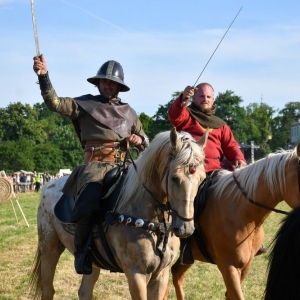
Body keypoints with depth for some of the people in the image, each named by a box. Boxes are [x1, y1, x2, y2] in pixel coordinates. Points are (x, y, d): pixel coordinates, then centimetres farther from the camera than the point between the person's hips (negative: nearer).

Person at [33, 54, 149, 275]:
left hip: (120, 166, 4)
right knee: (90, 201, -33)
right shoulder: (85, 104, 9)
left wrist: (140, 140, 2)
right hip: (94, 165, -4)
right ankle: (81, 250, -16)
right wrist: (43, 76, -14)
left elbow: (146, 146, 26)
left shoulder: (129, 113, 20)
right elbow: (54, 103, -3)